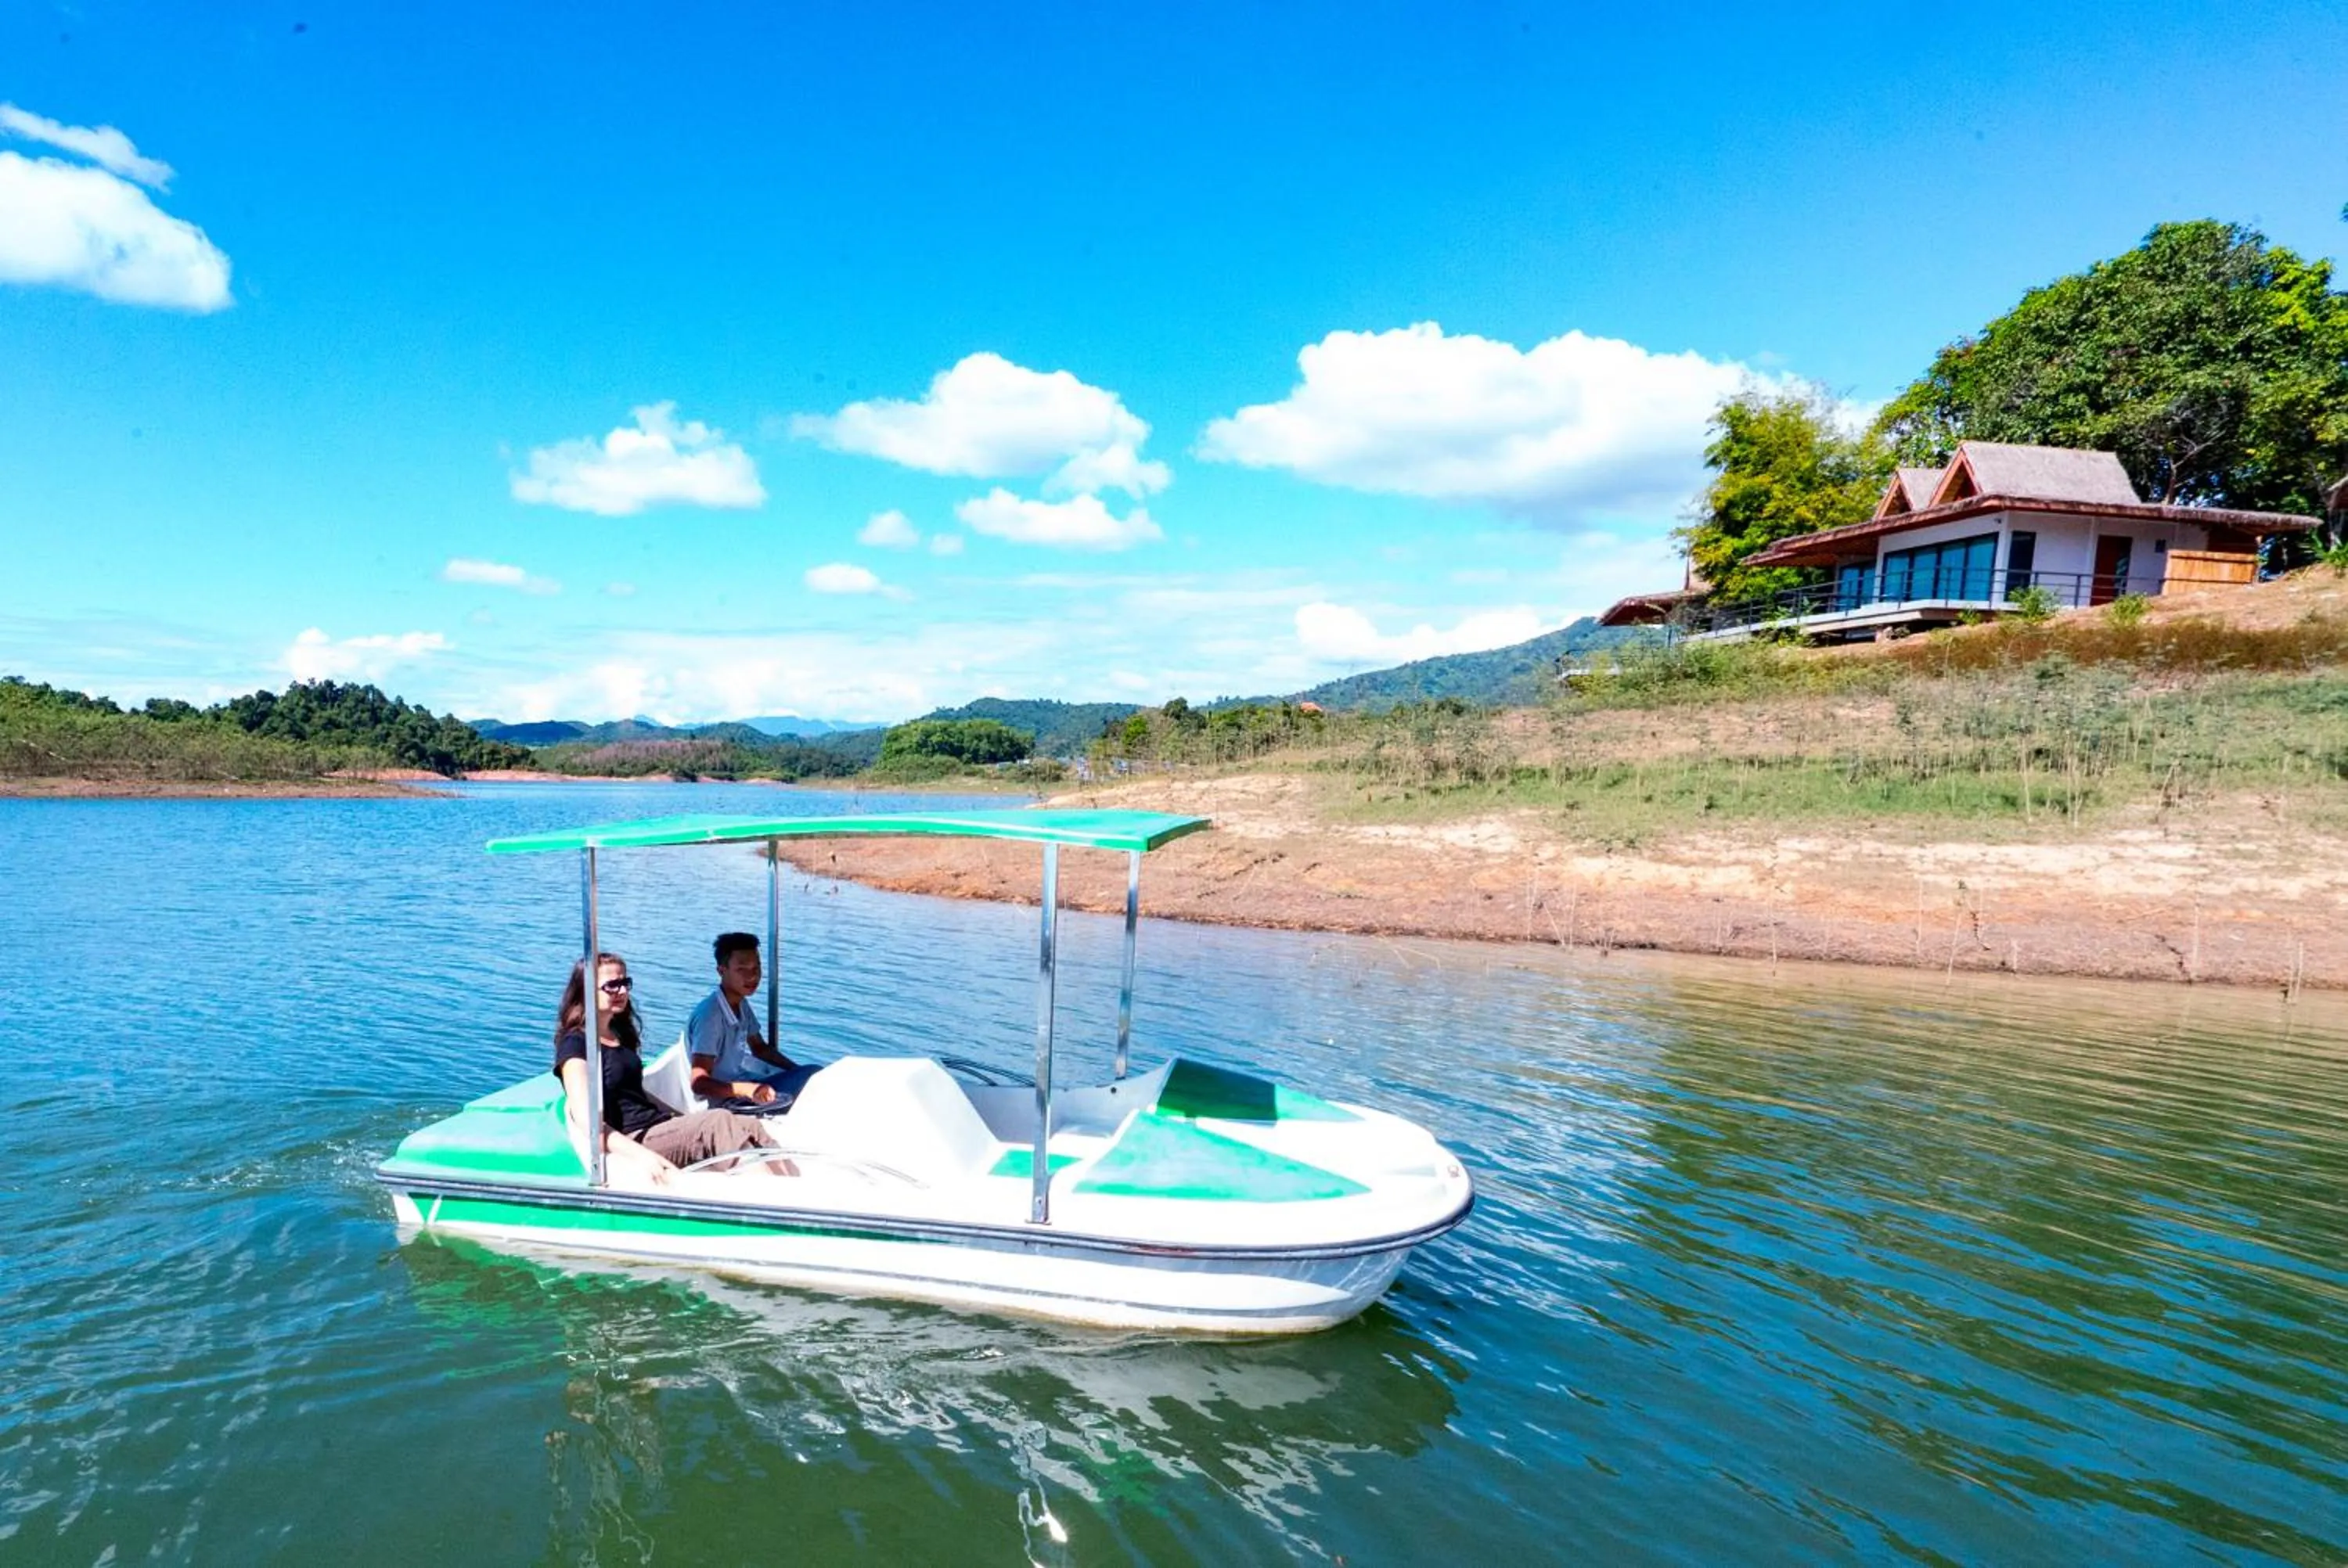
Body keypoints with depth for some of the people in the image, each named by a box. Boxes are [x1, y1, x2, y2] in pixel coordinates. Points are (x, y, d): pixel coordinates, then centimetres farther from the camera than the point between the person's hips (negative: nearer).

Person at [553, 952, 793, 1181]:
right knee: (718, 1122, -30)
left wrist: (686, 1121, 21)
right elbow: (586, 1118, -20)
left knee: (749, 1126, -18)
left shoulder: (621, 1033, 19)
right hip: (629, 1142, -8)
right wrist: (640, 1155, -33)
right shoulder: (575, 1044, -7)